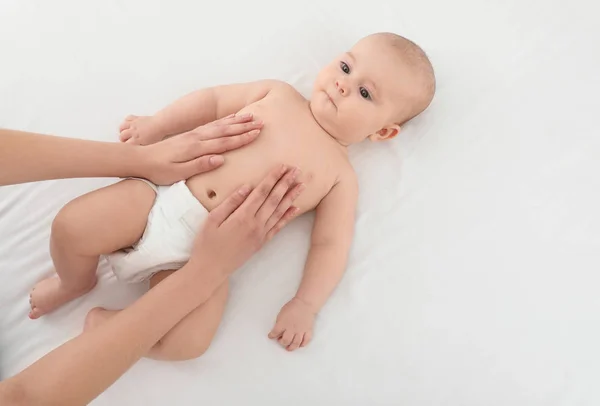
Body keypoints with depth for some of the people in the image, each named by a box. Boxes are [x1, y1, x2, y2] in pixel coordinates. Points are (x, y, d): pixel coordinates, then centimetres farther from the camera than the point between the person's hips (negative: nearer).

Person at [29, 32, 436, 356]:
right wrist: (157, 125, 12)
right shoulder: (279, 93, 11)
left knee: (187, 343, -23)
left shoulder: (341, 175, 4)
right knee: (72, 226, -12)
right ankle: (77, 282, 24)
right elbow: (214, 99, 17)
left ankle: (109, 324, 7)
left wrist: (305, 305, -9)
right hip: (166, 194, 3)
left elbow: (331, 245, 1)